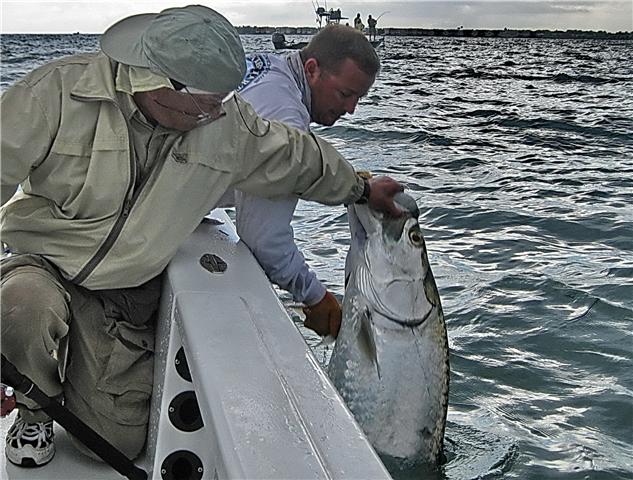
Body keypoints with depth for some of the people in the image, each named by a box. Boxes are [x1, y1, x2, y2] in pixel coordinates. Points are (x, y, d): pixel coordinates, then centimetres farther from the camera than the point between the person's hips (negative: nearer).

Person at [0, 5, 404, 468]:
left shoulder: (229, 122, -9)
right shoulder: (60, 90, -21)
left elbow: (299, 157, 8)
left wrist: (362, 188, 21)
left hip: (128, 293, 3)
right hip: (43, 265, -2)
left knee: (115, 445, -2)